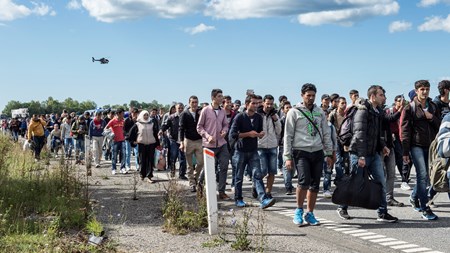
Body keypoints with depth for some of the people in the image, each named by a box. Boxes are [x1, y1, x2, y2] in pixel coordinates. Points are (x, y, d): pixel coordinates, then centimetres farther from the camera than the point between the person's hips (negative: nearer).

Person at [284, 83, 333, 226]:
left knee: (315, 185, 5)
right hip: (301, 151, -5)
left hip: (317, 152, 5)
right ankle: (299, 210, 1)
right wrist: (288, 157, -7)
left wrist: (329, 154, 10)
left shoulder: (320, 112, 15)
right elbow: (288, 136, -1)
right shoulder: (294, 112, 1)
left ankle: (310, 213, 16)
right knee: (304, 181, -19)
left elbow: (326, 134, 17)